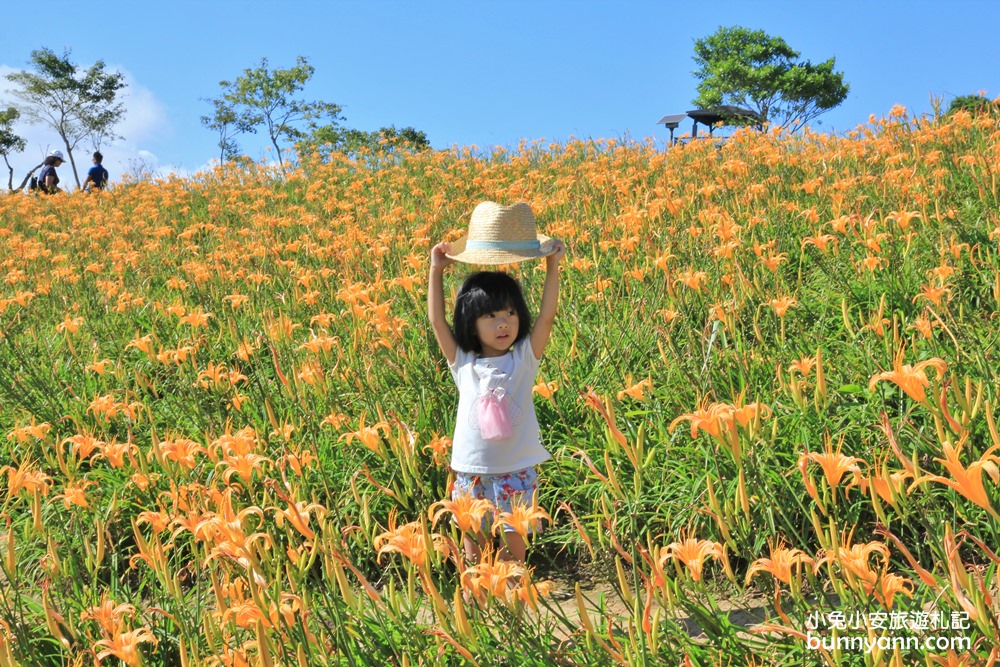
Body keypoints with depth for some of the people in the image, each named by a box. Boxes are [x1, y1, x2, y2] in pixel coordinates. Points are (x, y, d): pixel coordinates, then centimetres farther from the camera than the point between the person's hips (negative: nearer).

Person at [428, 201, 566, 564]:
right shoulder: (462, 363, -2)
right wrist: (436, 271, -6)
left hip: (516, 471, 0)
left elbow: (546, 316, -9)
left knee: (514, 541, 10)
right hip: (471, 471, 1)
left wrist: (552, 265, -10)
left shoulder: (524, 359, -3)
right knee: (472, 542, 11)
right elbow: (437, 321, -5)